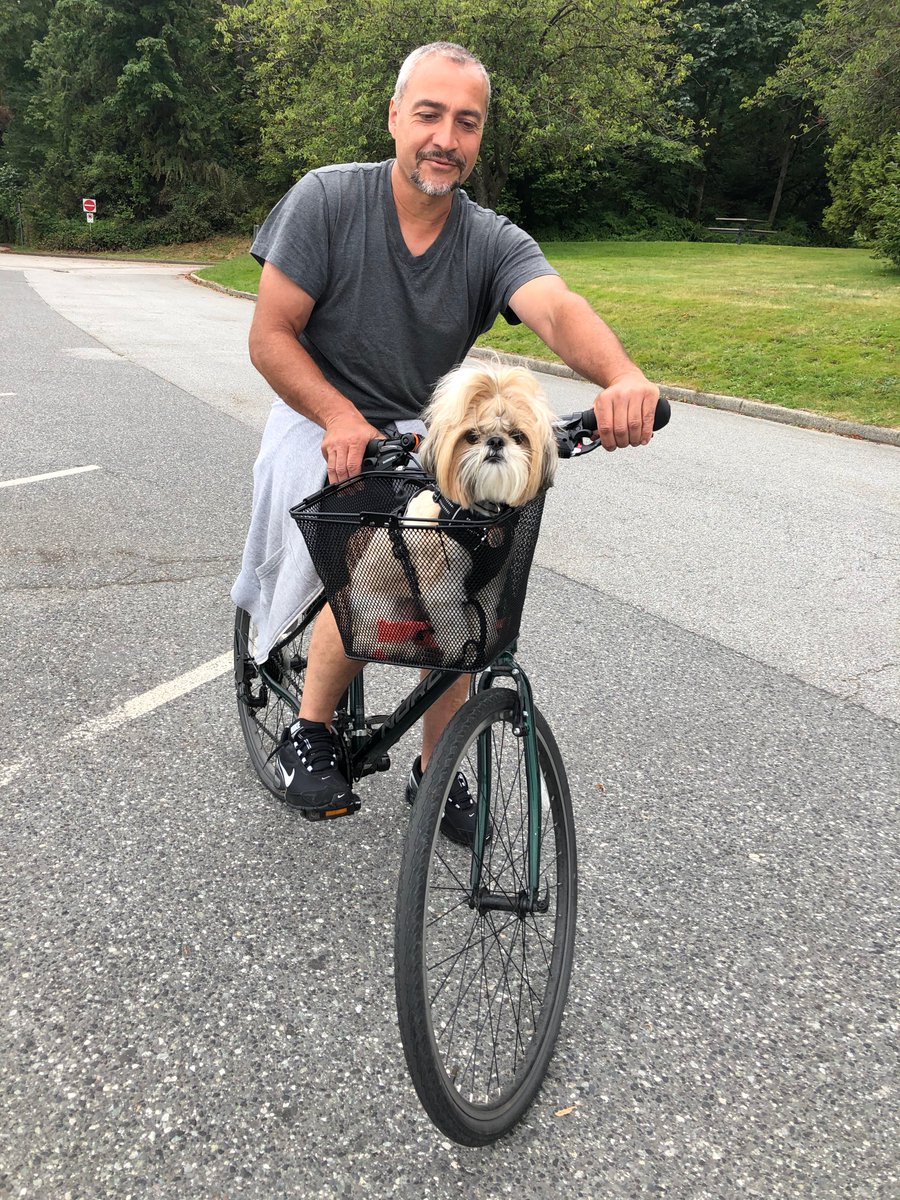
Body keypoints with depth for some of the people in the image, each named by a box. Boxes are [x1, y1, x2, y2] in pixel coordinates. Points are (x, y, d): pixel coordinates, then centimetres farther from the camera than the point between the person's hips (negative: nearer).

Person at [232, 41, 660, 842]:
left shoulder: (495, 243, -9)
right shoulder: (327, 198, -13)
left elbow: (559, 310, -30)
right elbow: (270, 336, -13)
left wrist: (624, 378, -52)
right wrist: (343, 420, -29)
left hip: (423, 436, 3)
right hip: (322, 424, -3)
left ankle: (436, 772, 13)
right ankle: (309, 731, 1)